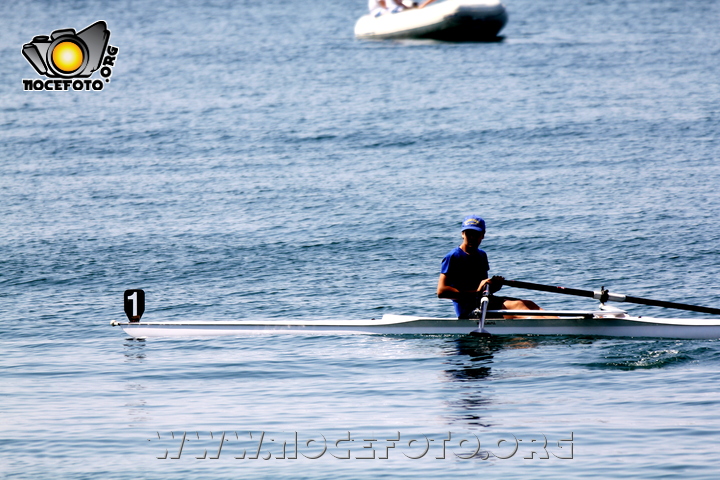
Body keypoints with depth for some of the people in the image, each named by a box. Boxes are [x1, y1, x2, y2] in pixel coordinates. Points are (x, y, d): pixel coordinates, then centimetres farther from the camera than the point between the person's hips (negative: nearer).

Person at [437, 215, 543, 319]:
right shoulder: (453, 257, -6)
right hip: (468, 312, -9)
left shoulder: (482, 255, 21)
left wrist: (494, 286, 4)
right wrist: (476, 292, -21)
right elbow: (441, 291, -16)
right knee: (517, 305, -28)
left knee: (529, 305, -10)